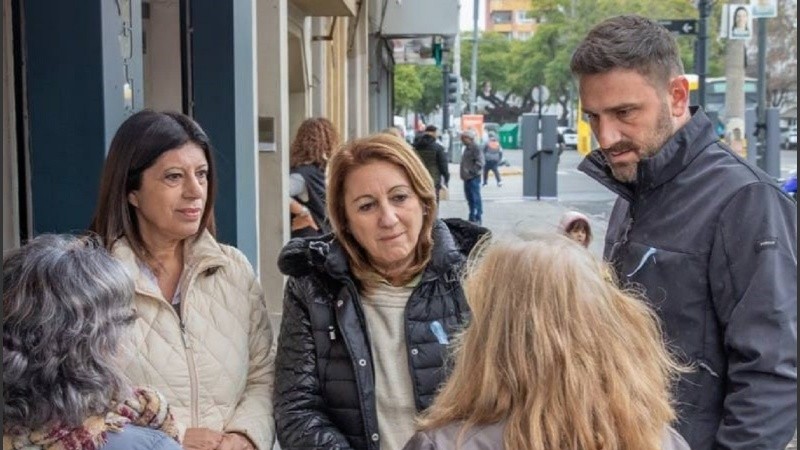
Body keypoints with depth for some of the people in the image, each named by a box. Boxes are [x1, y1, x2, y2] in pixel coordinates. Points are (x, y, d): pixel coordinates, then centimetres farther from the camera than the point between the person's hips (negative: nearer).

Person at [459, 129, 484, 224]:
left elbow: (480, 162, -21)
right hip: (467, 177, 10)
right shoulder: (467, 148, 18)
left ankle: (476, 219, -6)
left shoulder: (475, 148, -13)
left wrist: (471, 171, -22)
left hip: (473, 178, -10)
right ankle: (473, 218, 23)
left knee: (475, 198, -8)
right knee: (470, 198, 15)